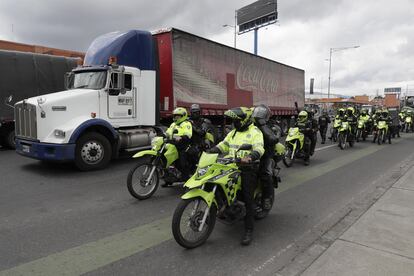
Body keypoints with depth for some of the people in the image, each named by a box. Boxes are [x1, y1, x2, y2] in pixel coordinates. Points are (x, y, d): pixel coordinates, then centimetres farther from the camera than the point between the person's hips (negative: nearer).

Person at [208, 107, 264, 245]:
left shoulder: (255, 132, -4)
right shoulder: (233, 132, 20)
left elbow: (259, 149, -19)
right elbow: (223, 145, 15)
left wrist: (250, 157, -40)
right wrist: (210, 151, -1)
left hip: (247, 168, -7)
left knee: (248, 199, -10)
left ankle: (248, 230, -3)